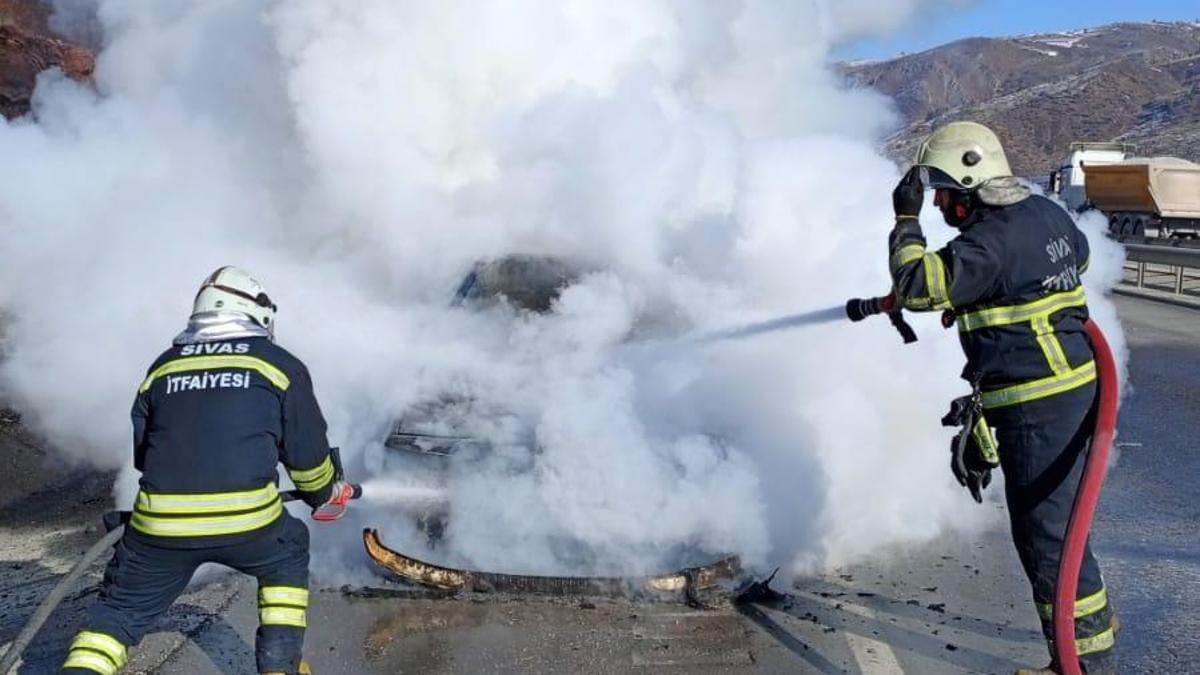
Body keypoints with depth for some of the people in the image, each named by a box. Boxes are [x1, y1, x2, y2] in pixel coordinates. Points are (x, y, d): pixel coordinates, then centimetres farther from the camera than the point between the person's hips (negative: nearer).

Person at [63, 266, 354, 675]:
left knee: (119, 611, 21)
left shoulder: (163, 367, 16)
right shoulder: (280, 365, 8)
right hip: (247, 520, -2)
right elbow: (308, 453, 12)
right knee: (287, 559, 28)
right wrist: (325, 495, 32)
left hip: (158, 523, 2)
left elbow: (142, 455, 22)